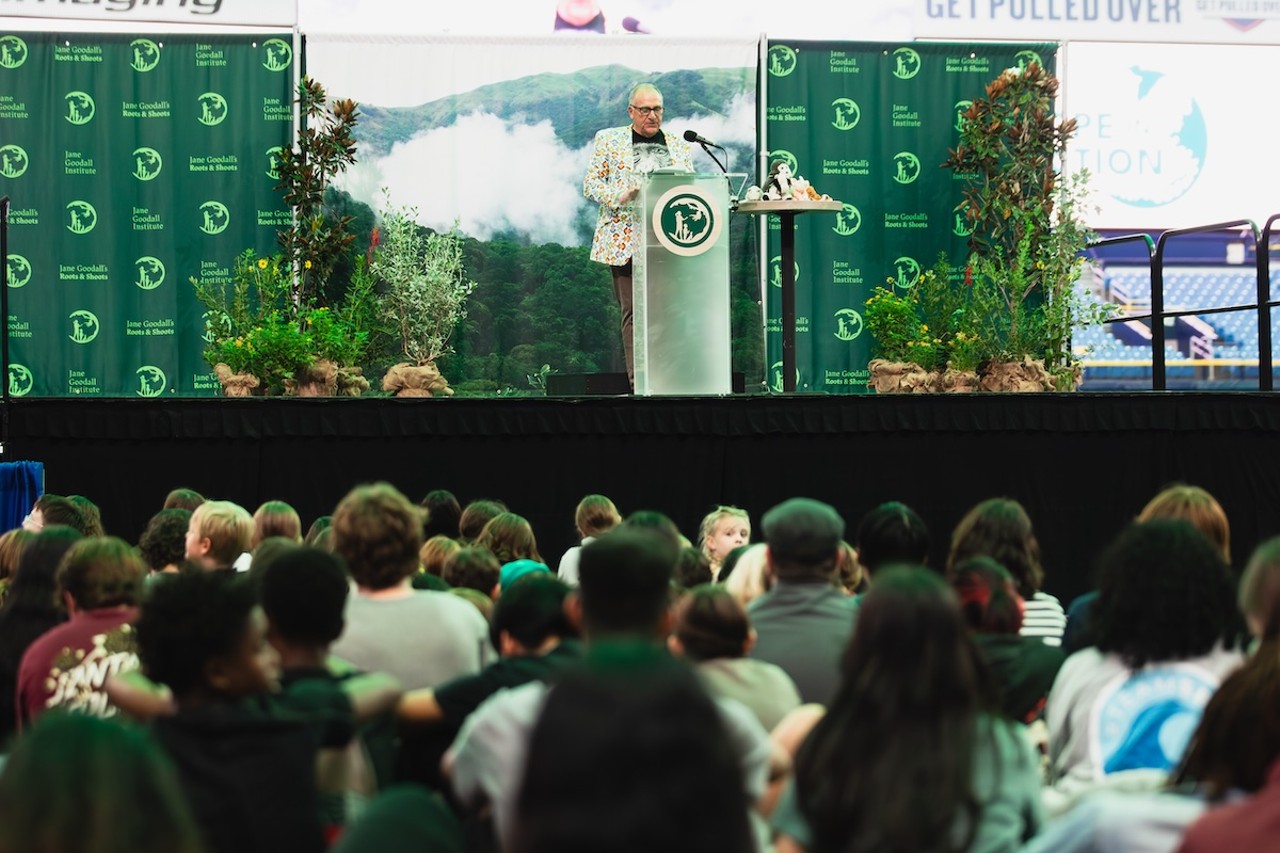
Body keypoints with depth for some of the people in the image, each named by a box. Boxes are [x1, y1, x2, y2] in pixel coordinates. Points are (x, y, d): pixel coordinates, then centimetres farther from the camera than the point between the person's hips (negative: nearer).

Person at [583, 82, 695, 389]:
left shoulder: (679, 146, 18)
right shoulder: (608, 140, 11)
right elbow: (591, 183, 5)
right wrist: (620, 196, -13)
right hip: (625, 240, -2)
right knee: (633, 311, -6)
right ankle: (638, 379, -8)